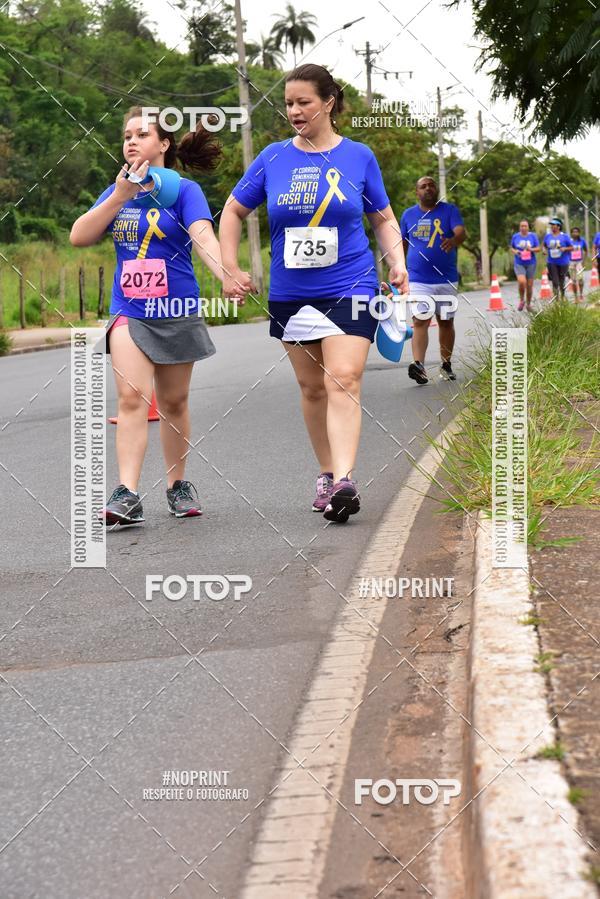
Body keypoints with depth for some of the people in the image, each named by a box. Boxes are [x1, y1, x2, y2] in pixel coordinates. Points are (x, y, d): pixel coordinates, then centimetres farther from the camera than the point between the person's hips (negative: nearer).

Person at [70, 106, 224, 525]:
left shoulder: (184, 190, -4)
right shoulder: (117, 191, 8)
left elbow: (203, 236, -21)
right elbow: (79, 237, -3)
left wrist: (226, 275, -40)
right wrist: (120, 196, -12)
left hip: (176, 312, -2)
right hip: (129, 312, 2)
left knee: (173, 402, 10)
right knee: (132, 397, -14)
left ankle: (178, 485, 25)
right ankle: (127, 495, -20)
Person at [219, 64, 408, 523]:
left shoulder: (358, 156, 1)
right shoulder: (274, 158, 3)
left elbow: (383, 216, 13)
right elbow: (234, 211, 14)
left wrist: (397, 262, -2)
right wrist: (231, 269, 6)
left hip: (350, 287, -3)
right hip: (290, 292, 3)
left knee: (343, 381, -15)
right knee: (312, 387, 10)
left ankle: (344, 481, -22)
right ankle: (327, 474, 23)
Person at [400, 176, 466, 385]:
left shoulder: (449, 210, 1)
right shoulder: (409, 214, 8)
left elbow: (461, 232, -16)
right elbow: (402, 244, 16)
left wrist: (453, 240, -39)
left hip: (446, 279, 0)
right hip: (418, 280, 0)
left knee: (446, 322, 10)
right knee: (420, 321, -15)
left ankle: (446, 365, 24)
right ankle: (418, 364, -27)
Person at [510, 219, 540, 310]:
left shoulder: (533, 236, 1)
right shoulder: (515, 236, 3)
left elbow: (538, 248, 3)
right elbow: (511, 248, 14)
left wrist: (531, 249, -18)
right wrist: (515, 251, -8)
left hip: (530, 264, 1)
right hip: (519, 264, -1)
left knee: (529, 285, 3)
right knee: (522, 282, -23)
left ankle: (529, 304, 22)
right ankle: (521, 300, 0)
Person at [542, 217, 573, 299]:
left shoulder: (565, 236, -3)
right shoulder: (547, 236, 4)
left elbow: (571, 248, 1)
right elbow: (544, 246, 20)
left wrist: (565, 248, -18)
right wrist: (545, 250, -2)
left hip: (563, 262, -1)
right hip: (552, 262, 1)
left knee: (561, 282, 11)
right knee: (555, 282, -10)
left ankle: (562, 297, 33)